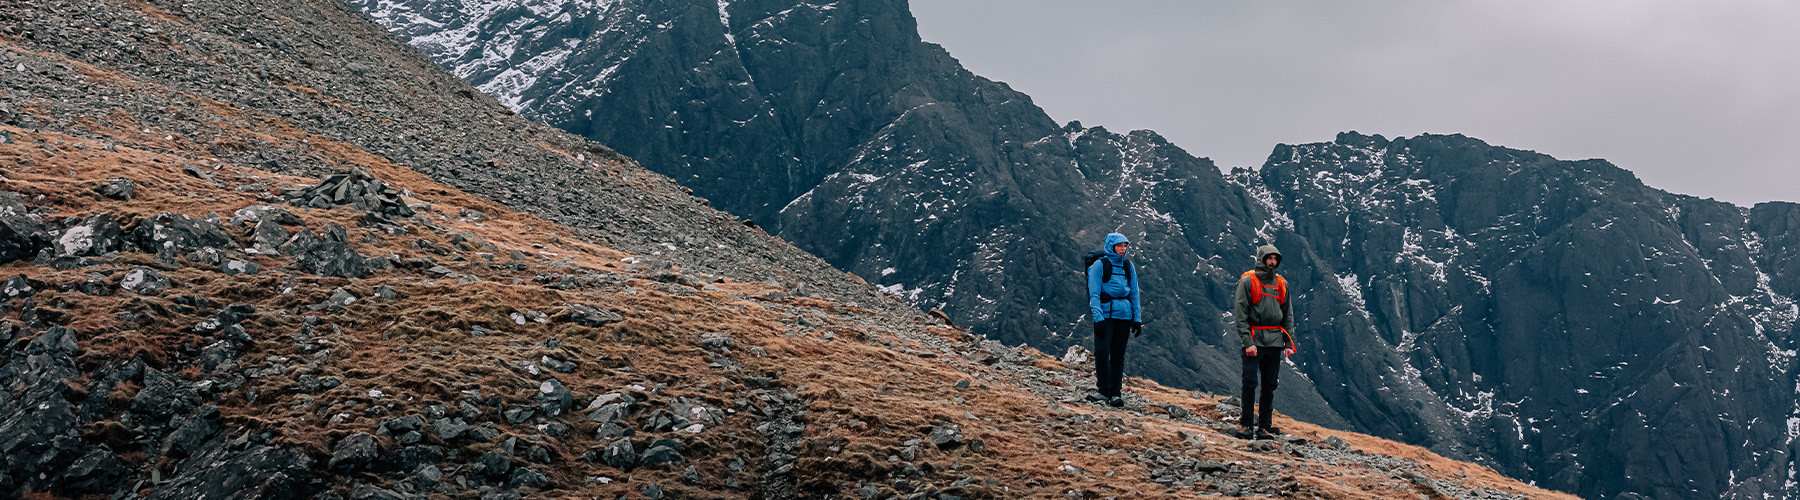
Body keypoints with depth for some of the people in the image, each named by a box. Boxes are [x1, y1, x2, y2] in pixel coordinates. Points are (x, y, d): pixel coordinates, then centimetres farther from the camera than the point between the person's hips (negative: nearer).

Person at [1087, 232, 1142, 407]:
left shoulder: (1128, 267, 12)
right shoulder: (1099, 265, -2)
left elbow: (1134, 293, 16)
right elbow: (1094, 294, -6)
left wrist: (1137, 319, 10)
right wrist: (1098, 318, -15)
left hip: (1124, 314, 4)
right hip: (1105, 313, -4)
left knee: (1118, 354, 3)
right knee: (1102, 352, -13)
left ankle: (1115, 393, 6)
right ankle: (1104, 389, 0)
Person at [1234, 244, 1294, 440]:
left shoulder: (1281, 283, 13)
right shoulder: (1247, 281, -2)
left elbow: (1288, 315, 15)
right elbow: (1241, 314, -7)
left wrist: (1288, 343, 7)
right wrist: (1247, 342, -16)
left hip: (1275, 341, 5)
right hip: (1254, 340, -5)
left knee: (1270, 385, 5)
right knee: (1250, 383, -8)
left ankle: (1265, 426, 11)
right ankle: (1247, 424, -1)